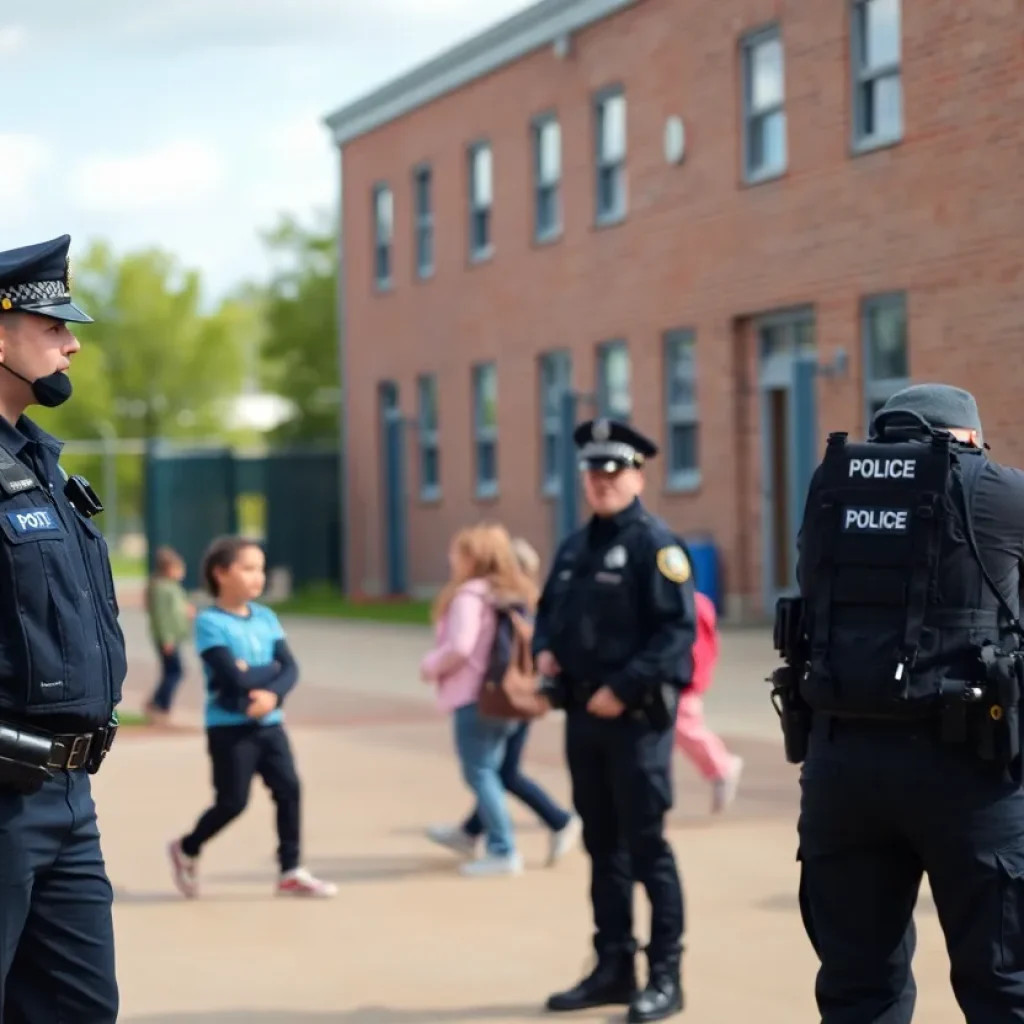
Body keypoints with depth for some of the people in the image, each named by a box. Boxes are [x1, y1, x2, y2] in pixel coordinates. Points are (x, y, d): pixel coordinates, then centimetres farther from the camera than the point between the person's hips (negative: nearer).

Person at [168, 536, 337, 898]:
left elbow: (291, 670, -1)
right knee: (233, 801, 0)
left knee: (289, 789, 0)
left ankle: (292, 871, 7)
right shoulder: (209, 622, -13)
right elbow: (236, 678, -22)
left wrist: (272, 694, -19)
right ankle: (186, 850, 25)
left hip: (269, 723, 6)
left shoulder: (266, 617, 7)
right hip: (229, 728, -6)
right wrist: (271, 669, -7)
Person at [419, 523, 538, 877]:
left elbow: (460, 647, -21)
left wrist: (431, 666, -5)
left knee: (479, 772, -4)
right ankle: (499, 846, 16)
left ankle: (503, 850, -7)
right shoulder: (513, 596, 14)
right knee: (489, 770, 15)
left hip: (474, 696, -9)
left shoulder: (469, 595, -13)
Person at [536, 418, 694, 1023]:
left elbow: (678, 631, -17)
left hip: (637, 716, -8)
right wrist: (546, 649, 3)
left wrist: (624, 689, -21)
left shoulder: (655, 544, -10)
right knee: (603, 846, 13)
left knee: (647, 847, -4)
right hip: (583, 717, 8)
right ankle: (614, 968, 22)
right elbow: (550, 610, 25)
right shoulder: (575, 548, 14)